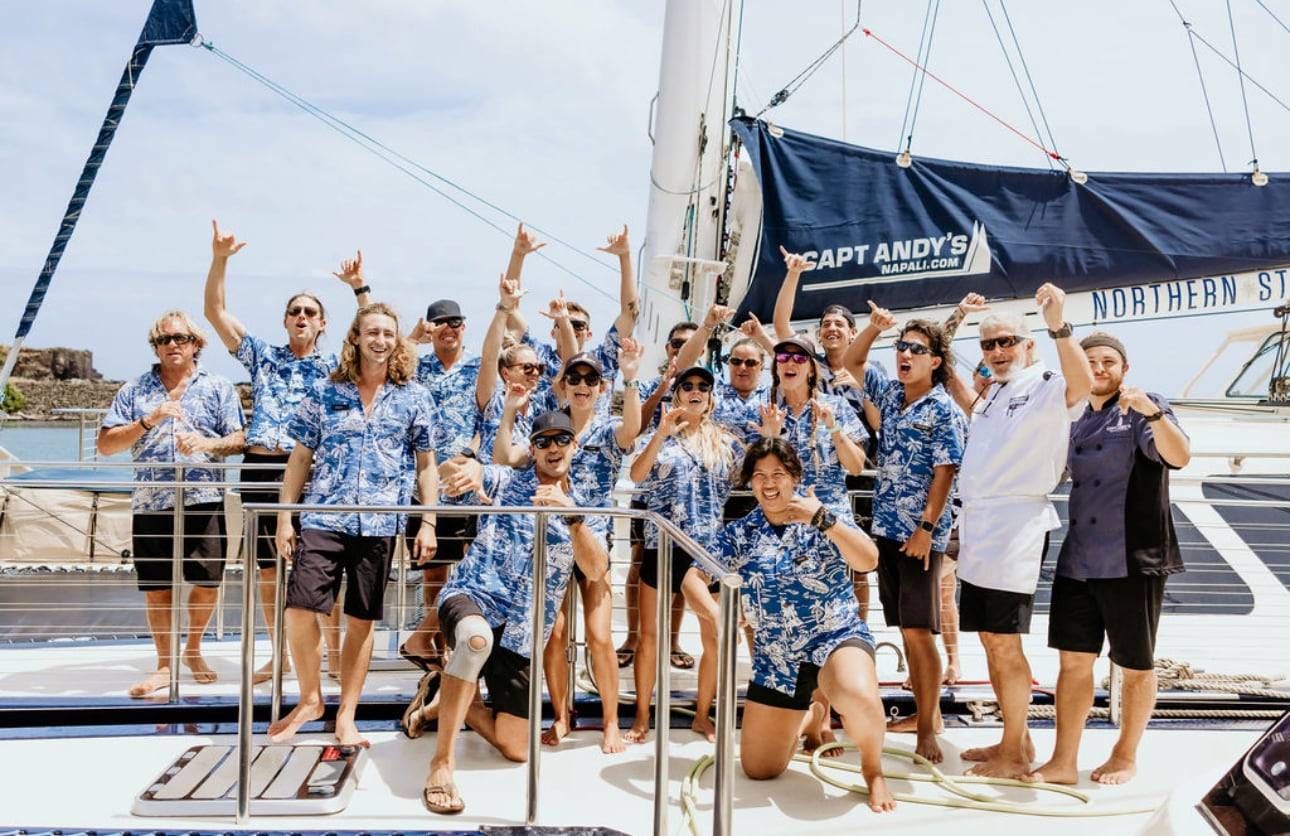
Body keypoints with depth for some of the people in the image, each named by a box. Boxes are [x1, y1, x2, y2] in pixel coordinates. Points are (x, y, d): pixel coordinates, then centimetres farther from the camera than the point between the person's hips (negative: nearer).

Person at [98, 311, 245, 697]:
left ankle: (193, 650, 25)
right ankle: (164, 666, 20)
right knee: (157, 588, 5)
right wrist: (149, 421, -9)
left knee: (208, 583, -1)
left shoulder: (218, 388, 8)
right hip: (151, 503, 1)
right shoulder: (134, 390, 10)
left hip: (203, 501, -1)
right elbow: (106, 444, 4)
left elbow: (238, 440, 2)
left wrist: (206, 444, -17)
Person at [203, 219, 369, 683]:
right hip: (261, 467, 2)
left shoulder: (333, 367, 9)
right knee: (268, 568, 7)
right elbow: (216, 312, 9)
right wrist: (219, 259, -2)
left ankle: (334, 654, 5)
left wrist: (359, 287, -9)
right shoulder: (263, 357, 13)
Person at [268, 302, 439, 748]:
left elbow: (426, 465, 8)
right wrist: (285, 515, 2)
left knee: (361, 620, 6)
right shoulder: (324, 392, 5)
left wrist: (428, 523, 1)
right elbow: (300, 458, 8)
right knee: (299, 607, -9)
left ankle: (347, 715, 18)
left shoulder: (414, 398, 5)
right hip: (322, 518, 0)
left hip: (379, 523, 0)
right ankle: (310, 699, 13)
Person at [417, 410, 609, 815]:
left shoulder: (584, 512, 10)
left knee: (516, 748, 3)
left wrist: (572, 515, -22)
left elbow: (596, 569, -7)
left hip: (523, 634, 4)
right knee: (477, 637, -43)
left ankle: (454, 703, 32)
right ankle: (442, 762, -31)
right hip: (473, 597, -4)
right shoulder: (506, 482, 6)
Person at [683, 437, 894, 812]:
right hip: (775, 657, 4)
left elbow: (868, 561, -21)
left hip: (836, 638, -4)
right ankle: (800, 724, 41)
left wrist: (823, 519, -31)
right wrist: (714, 613, -25)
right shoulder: (739, 533, 2)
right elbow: (694, 577, -4)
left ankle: (873, 769, -6)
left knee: (859, 697, -39)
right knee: (758, 771, 6)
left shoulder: (824, 521, -6)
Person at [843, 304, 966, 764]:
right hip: (886, 527, 6)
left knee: (918, 631, -7)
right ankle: (927, 713, 20)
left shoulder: (945, 411, -8)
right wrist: (873, 328, 2)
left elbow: (944, 473, -13)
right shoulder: (890, 395, 10)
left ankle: (928, 729, -1)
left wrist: (926, 528, -18)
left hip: (921, 534, -6)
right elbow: (850, 363, 19)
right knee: (906, 630, 10)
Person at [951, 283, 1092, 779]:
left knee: (1004, 643, -6)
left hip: (1015, 529, -9)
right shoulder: (992, 394, 17)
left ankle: (1015, 755, 4)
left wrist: (1058, 327, -44)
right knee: (990, 642, 14)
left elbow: (1082, 385, -32)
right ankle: (1015, 739, 25)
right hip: (977, 530, 9)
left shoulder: (1045, 388, -9)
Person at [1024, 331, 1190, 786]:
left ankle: (1126, 756, 23)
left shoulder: (1143, 411, -5)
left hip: (1132, 561, -6)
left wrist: (1153, 413, -40)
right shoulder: (1076, 423, 14)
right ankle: (1063, 761, 11)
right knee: (1074, 660, 5)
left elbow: (1179, 456, -22)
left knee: (1136, 666, 8)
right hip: (1078, 561, 6)